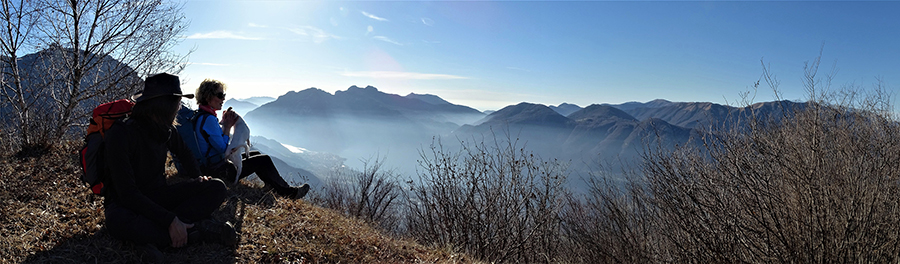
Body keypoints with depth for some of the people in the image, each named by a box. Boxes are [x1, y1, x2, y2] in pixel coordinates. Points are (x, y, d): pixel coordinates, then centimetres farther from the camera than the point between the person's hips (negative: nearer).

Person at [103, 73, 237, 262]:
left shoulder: (165, 131, 0)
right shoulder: (120, 134, -21)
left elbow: (184, 153, 23)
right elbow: (127, 192, -27)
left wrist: (197, 177, 3)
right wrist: (170, 220, -35)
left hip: (157, 197, 6)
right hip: (127, 205, -6)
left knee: (217, 187, -13)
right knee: (118, 221, -42)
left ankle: (158, 238, -28)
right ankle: (200, 230, -31)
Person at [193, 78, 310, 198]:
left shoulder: (201, 116, 8)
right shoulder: (208, 119, -25)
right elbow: (223, 148, -23)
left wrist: (223, 122, 1)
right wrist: (227, 126, -13)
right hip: (219, 171, -11)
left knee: (255, 154, 22)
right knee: (264, 160, -5)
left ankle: (273, 187, 28)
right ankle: (288, 192, 9)